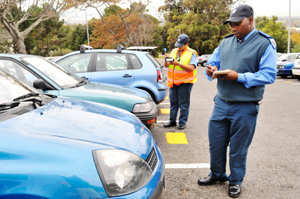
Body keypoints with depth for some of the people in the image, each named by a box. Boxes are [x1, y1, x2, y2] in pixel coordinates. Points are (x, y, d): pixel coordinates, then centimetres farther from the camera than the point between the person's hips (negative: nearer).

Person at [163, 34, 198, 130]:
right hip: (173, 82, 5)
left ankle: (182, 123, 8)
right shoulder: (174, 51, 13)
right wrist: (167, 60, -12)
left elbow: (191, 68, -16)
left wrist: (178, 63, -24)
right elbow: (166, 65, 11)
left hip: (185, 82, -5)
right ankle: (172, 121, 20)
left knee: (183, 103, -1)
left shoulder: (191, 53, -3)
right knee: (173, 102, 10)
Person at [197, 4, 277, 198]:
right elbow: (213, 62, 15)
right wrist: (210, 70, -10)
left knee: (238, 147, 8)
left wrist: (239, 77, -23)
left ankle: (236, 181, 30)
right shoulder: (225, 43, 10)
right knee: (216, 142, 13)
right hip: (221, 103, 5)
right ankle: (217, 174, 35)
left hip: (245, 107, -5)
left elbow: (269, 75, -15)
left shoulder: (265, 44, -7)